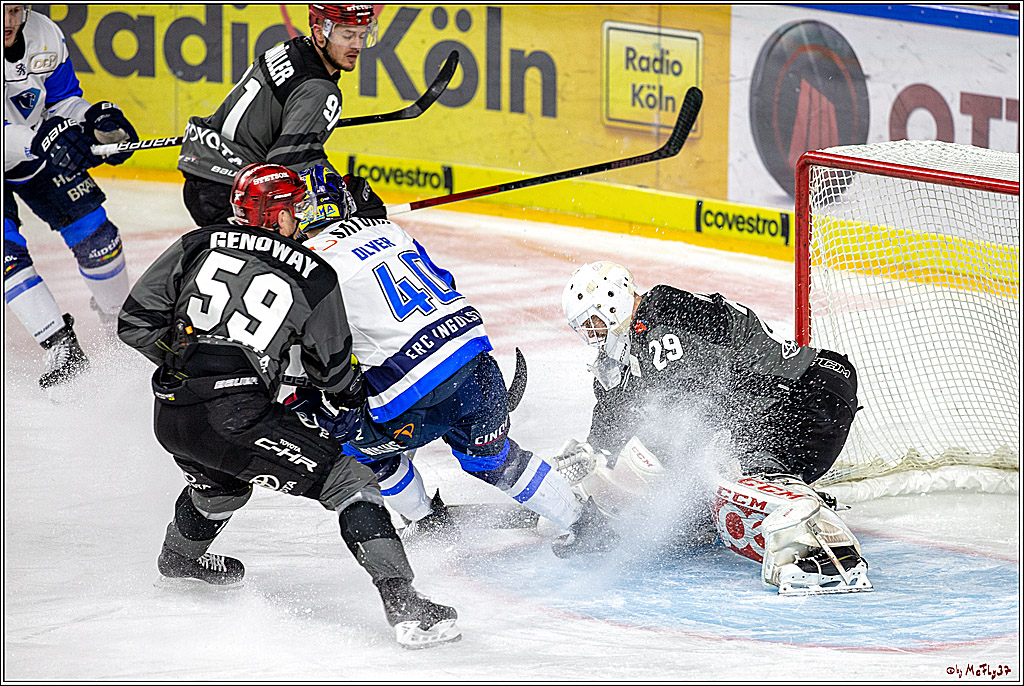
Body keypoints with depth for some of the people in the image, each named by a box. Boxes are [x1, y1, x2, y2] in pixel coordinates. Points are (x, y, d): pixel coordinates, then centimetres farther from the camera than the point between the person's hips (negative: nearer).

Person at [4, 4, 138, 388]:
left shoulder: (43, 35, -16)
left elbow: (63, 100, 0)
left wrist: (97, 119, -19)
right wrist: (40, 140, -51)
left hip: (37, 153, 4)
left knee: (93, 232, 0)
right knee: (8, 252, -20)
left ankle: (118, 318, 25)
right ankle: (62, 349, -17)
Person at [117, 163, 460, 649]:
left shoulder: (196, 246, 11)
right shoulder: (314, 277, 4)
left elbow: (136, 322, 10)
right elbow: (334, 368, 16)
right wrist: (352, 406, 37)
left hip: (171, 418, 6)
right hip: (235, 418, -6)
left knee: (222, 483, 39)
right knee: (350, 484, -1)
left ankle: (179, 557, 69)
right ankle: (403, 606, -15)